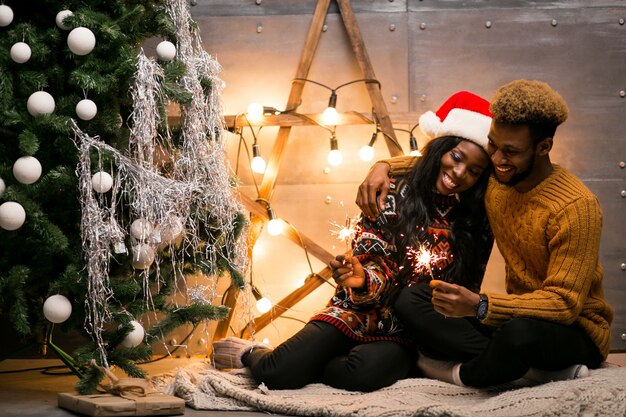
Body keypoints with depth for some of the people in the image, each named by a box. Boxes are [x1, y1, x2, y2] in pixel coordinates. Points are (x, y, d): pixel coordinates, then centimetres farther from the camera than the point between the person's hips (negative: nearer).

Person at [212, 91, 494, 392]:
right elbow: (371, 260, -6)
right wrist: (362, 279, -28)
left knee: (363, 372, -34)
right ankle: (250, 354, 14)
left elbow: (466, 293, 8)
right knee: (278, 372, -24)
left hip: (407, 333, 1)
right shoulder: (394, 194, -4)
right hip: (360, 311, -1)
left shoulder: (478, 224, 1)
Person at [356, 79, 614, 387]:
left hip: (577, 330, -7)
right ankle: (538, 370, -22)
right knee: (408, 303, -12)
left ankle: (460, 374, -10)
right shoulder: (493, 179, 1)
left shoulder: (577, 207, -20)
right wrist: (384, 167, -1)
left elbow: (565, 303, -26)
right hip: (518, 315, 7)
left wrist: (479, 306, -37)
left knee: (521, 332, -42)